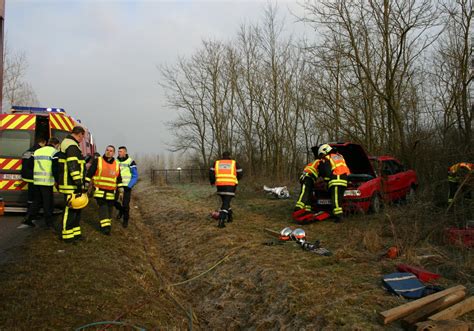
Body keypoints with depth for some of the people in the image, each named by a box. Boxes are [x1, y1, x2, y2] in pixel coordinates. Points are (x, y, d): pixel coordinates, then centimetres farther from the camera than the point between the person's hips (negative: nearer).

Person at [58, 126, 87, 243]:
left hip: (71, 184, 11)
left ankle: (75, 233, 25)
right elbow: (73, 166, -23)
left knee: (76, 208, 17)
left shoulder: (68, 143, 20)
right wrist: (79, 183, -23)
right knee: (71, 209, -3)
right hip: (72, 185, -11)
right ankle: (67, 235, 6)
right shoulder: (72, 146, -16)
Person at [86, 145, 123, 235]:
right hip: (100, 190, -4)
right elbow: (89, 173, -2)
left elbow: (119, 178, 16)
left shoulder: (116, 164, 10)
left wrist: (120, 189, 13)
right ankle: (105, 226, -15)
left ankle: (107, 224, 24)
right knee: (103, 207, -13)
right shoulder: (97, 161, -2)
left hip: (111, 192, 4)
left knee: (109, 208, 9)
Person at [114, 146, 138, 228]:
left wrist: (129, 186, -14)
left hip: (127, 186, -4)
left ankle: (125, 220, 16)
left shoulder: (130, 162, -9)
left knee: (125, 204, -2)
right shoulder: (116, 162, 5)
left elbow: (135, 176, -8)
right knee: (114, 200, -4)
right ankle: (121, 210, 28)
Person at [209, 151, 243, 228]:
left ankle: (229, 216, 30)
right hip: (230, 185, -2)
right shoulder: (234, 163, 9)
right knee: (226, 203, -5)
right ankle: (221, 221, -18)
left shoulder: (217, 163, 13)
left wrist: (212, 182, 20)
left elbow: (211, 173, 5)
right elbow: (240, 173, 9)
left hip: (220, 185, 3)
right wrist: (235, 180, 27)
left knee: (225, 201, 22)